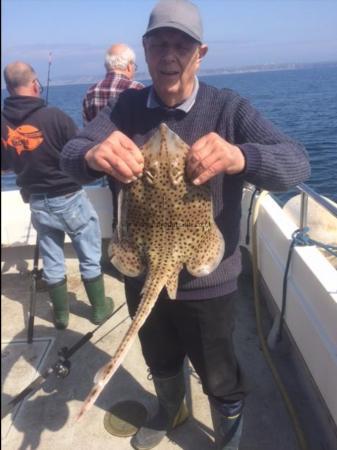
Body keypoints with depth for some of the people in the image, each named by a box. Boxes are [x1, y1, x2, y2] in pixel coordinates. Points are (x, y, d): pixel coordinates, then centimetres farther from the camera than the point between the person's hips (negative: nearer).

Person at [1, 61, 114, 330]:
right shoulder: (55, 116, -18)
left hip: (37, 201, 5)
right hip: (70, 197, -4)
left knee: (51, 260, 16)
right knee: (90, 255, 12)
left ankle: (61, 314, 30)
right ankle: (100, 308, 25)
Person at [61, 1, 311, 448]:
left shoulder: (230, 108, -15)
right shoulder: (128, 106, -5)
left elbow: (297, 162, -25)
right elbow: (70, 154, -16)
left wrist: (240, 157, -48)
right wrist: (93, 155, -41)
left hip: (207, 281, -3)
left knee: (221, 383, 19)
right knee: (160, 363, 30)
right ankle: (170, 412, 63)